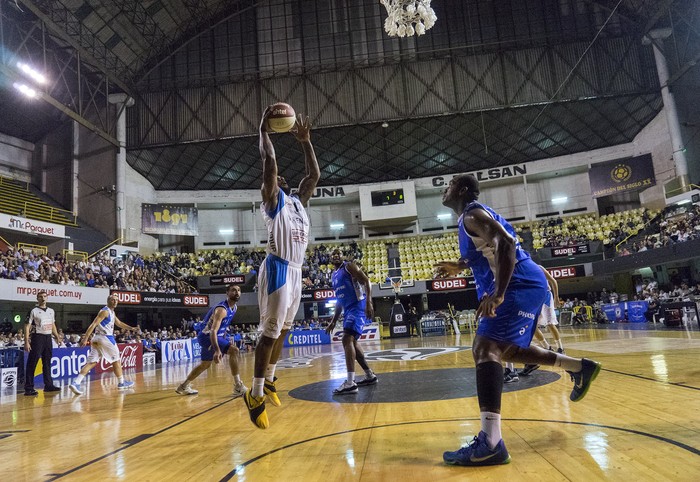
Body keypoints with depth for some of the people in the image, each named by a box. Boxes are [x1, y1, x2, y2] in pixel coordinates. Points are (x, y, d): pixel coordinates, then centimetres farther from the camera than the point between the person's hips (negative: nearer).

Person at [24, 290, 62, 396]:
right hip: (37, 338, -6)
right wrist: (26, 342, -16)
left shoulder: (51, 311, 12)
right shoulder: (34, 311, -7)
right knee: (32, 364, -5)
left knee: (47, 363, 13)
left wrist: (57, 337, 14)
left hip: (48, 338, 6)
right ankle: (28, 388, -2)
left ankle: (48, 385, 21)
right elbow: (27, 327, -9)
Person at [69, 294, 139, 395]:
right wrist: (85, 338, -24)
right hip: (105, 338, -9)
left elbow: (119, 323, 31)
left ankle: (75, 383, -10)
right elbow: (93, 324, -18)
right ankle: (122, 383, 18)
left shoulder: (112, 313, 18)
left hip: (97, 339, 9)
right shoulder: (105, 311, -11)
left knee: (92, 362, 2)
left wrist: (131, 328, 23)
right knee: (116, 360, 7)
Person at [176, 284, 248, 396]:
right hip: (207, 336, -10)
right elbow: (213, 331, -37)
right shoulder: (222, 309, -28)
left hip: (217, 335, 10)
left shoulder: (234, 307, 2)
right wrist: (217, 350, -48)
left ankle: (184, 386, 42)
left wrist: (226, 339, 22)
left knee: (205, 364, 24)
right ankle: (238, 387, -20)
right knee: (233, 350, -24)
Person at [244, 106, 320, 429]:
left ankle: (268, 381, 29)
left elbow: (314, 175, 24)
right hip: (278, 269, -8)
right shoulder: (273, 200, 2)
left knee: (283, 329, 15)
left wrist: (305, 142, 23)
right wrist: (263, 130, -1)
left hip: (296, 271, 8)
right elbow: (269, 161, -9)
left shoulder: (298, 201, 22)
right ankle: (255, 394, -2)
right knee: (270, 331, -9)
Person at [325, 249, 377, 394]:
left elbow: (366, 281, -13)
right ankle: (370, 376, 27)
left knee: (347, 340, -20)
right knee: (351, 341, 14)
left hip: (358, 307, -10)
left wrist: (369, 303, -26)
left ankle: (350, 383, -25)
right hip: (348, 309, 10)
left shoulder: (349, 265, -3)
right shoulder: (333, 276, 21)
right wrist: (334, 321, 23)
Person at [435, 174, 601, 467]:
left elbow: (507, 244, -26)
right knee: (506, 350, 23)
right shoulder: (474, 215, 21)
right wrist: (460, 266, 32)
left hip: (519, 286, -11)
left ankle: (490, 444, -29)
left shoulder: (472, 214, -10)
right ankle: (579, 368, 35)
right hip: (523, 286, 11)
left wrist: (497, 294, -32)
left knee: (485, 348, -22)